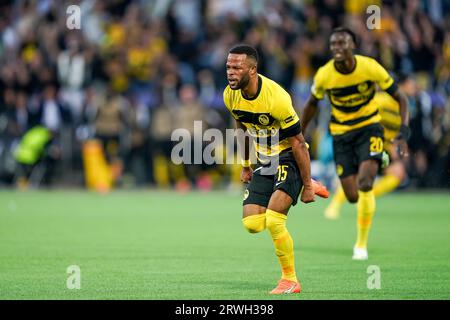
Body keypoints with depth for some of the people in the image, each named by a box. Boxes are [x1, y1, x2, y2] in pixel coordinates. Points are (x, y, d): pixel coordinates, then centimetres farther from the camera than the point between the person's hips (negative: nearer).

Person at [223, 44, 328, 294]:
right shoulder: (231, 95, -7)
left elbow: (298, 143, -21)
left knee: (273, 221, -21)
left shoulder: (276, 98, -27)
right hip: (265, 162, 7)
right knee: (251, 225, -2)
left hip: (289, 160, -7)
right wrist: (246, 166, 19)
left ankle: (290, 280, -3)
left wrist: (307, 187, -17)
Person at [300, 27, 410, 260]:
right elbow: (312, 104, 6)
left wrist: (403, 134, -19)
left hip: (369, 128, -2)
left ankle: (361, 244, -7)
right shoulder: (324, 75, -15)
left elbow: (399, 98, -8)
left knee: (364, 183, -24)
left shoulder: (370, 67, -18)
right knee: (353, 196, -3)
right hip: (341, 134, 2)